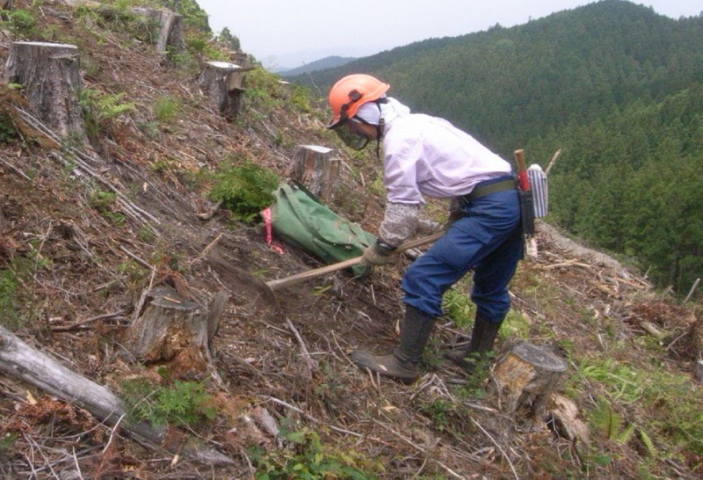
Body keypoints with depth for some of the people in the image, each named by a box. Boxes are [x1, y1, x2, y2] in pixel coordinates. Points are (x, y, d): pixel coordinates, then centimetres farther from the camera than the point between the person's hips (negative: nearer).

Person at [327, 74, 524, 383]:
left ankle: (404, 365, -2)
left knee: (423, 279, -8)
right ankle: (478, 356, 39)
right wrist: (457, 215, 28)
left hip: (488, 208, -11)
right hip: (512, 198, 11)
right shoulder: (416, 123, 19)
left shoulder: (399, 138, -11)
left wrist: (384, 246, 3)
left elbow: (403, 203, -10)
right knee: (491, 287, 22)